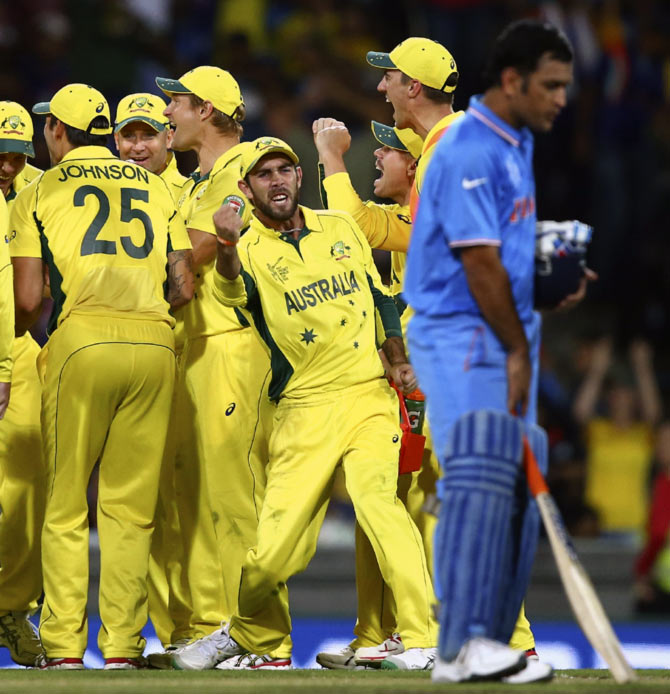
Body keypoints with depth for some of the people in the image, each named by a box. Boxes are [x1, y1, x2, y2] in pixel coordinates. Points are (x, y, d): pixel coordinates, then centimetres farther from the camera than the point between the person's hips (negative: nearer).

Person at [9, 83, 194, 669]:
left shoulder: (39, 192, 8)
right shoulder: (155, 188, 18)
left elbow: (28, 299, 2)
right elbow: (184, 287, 12)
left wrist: (17, 335, 23)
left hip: (82, 339, -3)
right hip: (155, 342, 3)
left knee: (66, 505, 4)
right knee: (130, 504, 7)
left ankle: (64, 645, 0)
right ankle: (122, 644, 2)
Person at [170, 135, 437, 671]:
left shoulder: (340, 227, 14)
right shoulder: (249, 249, 2)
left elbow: (380, 296, 24)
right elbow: (235, 294, -21)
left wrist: (398, 361, 11)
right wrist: (227, 248, -41)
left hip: (368, 391, 1)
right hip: (305, 406, -1)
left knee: (373, 494, -27)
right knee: (273, 553, -6)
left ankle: (421, 636, -26)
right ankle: (250, 632, 25)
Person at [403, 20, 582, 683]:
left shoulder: (517, 145, 16)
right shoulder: (469, 150, -15)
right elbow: (478, 262, -18)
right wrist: (518, 351, -12)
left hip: (508, 338, 10)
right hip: (460, 334, -10)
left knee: (519, 490, 5)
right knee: (481, 478, -20)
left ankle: (488, 647, 6)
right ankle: (463, 645, -25)